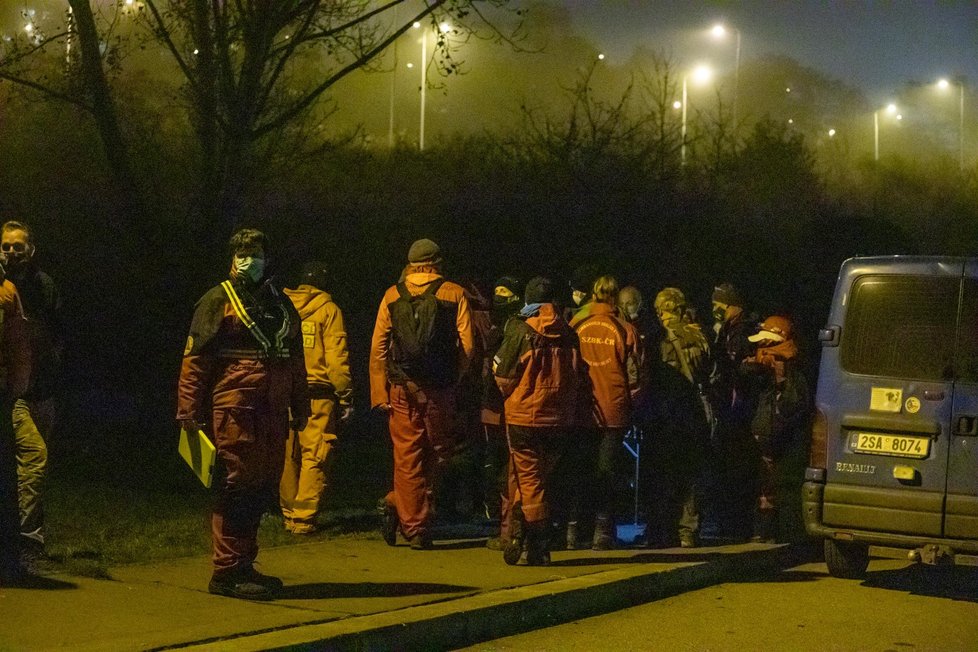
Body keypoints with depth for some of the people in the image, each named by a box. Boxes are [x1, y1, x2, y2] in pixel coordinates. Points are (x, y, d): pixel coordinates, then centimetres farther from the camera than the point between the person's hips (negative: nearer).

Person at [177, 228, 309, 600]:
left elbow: (294, 358, 25)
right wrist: (189, 409, -11)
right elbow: (195, 358, -5)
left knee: (263, 487, 10)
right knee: (238, 485, -7)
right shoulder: (219, 301, 0)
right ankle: (227, 572, -2)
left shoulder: (281, 304, 20)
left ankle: (243, 565, 21)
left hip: (272, 411, 7)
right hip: (234, 407, -7)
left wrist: (300, 407, 21)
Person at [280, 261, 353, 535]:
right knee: (315, 456, -2)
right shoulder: (328, 310, -3)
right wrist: (346, 396, 0)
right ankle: (303, 519, -7)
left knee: (287, 457, 13)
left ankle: (289, 515, 22)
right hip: (317, 395, -4)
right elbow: (337, 358, -6)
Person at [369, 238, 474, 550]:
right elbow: (467, 346, -5)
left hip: (402, 388, 1)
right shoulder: (454, 294, 0)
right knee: (437, 453, 15)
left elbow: (378, 349, 0)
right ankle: (398, 503, 10)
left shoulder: (392, 296, 4)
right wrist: (453, 378, 10)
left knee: (407, 457, 6)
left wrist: (379, 393, 3)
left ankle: (414, 527, 6)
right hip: (439, 389, -1)